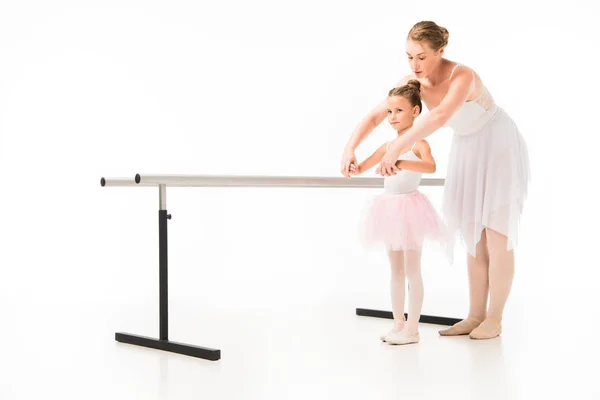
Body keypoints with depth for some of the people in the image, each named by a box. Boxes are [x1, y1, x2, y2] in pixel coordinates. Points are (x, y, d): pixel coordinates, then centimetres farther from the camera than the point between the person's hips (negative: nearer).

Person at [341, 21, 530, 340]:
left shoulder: (463, 76, -33)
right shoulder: (413, 81, -12)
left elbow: (440, 117, -52)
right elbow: (374, 116, -11)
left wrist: (396, 147, -56)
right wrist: (349, 148, -26)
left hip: (500, 149, -7)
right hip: (467, 150, 7)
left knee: (497, 238, -3)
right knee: (474, 238, 8)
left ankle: (494, 320, 8)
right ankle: (475, 316, 14)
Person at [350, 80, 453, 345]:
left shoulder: (419, 144, -10)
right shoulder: (387, 147, 9)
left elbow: (430, 166, -31)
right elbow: (361, 168, 16)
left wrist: (401, 163, -45)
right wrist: (352, 167, -7)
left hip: (410, 207, -7)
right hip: (390, 208, 7)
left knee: (412, 271, 0)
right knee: (396, 270, 13)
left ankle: (412, 329, 6)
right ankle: (398, 323, 23)